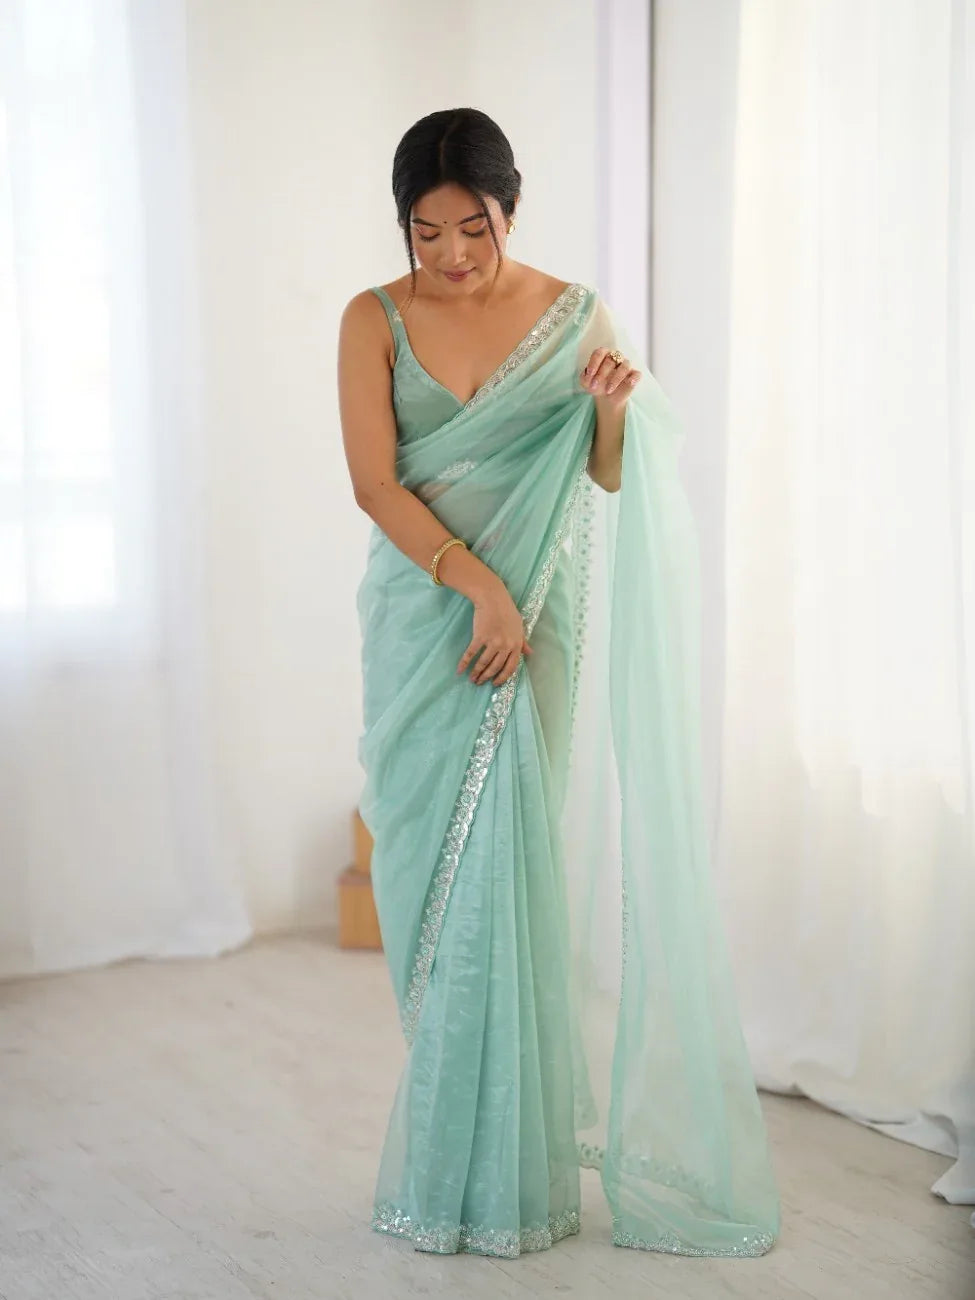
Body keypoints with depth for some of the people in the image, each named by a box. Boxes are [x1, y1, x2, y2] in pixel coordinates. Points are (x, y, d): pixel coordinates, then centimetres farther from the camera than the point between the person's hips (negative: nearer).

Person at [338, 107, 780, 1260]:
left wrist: (615, 410, -16)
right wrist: (477, 586, -19)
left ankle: (506, 1173, 7)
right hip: (422, 622, 1)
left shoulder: (573, 317, 3)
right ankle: (458, 1158, 16)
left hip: (535, 623, 0)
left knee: (507, 872, -4)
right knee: (433, 875, 2)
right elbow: (374, 482, -8)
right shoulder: (375, 320, 1)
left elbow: (611, 486, 5)